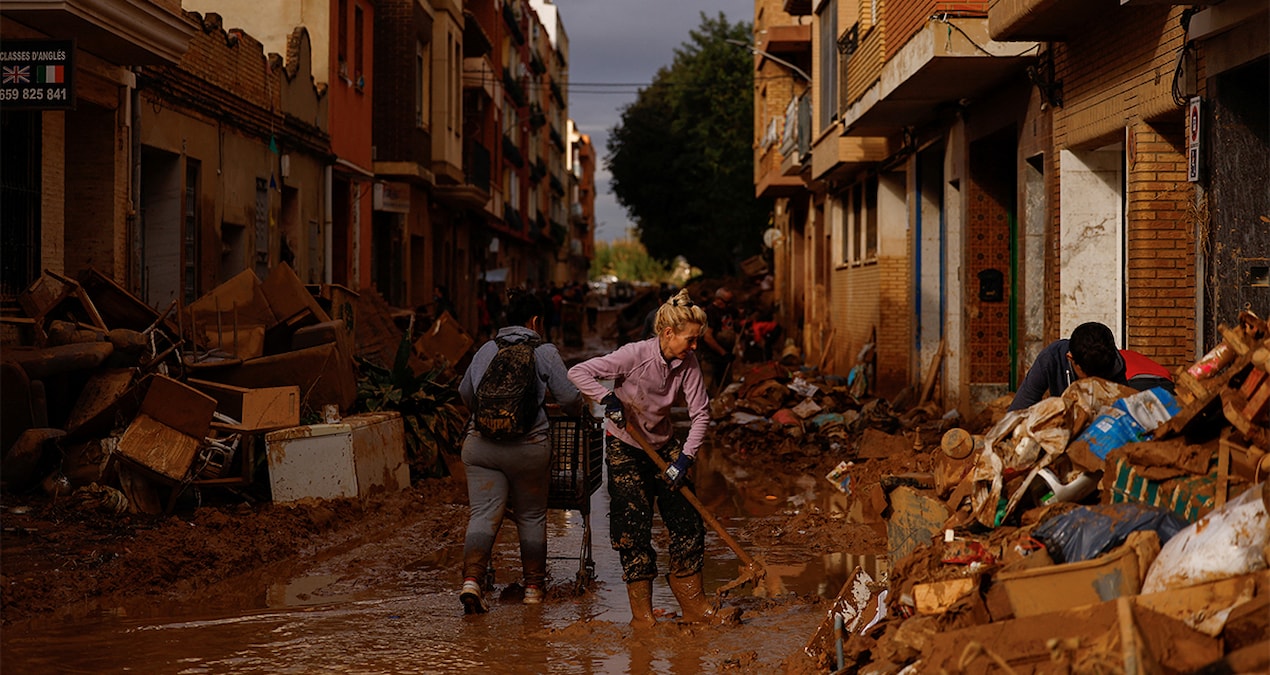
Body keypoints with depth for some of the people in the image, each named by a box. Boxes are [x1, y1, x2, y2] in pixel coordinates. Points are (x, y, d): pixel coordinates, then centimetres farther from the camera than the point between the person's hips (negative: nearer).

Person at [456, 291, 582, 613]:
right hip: (528, 446, -2)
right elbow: (569, 396, -1)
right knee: (531, 517, 12)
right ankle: (533, 586, 21)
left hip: (480, 444, 2)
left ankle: (472, 579, -21)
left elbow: (465, 393, 26)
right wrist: (578, 413, 22)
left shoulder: (486, 350, 14)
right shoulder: (545, 352, 2)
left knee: (483, 514, -2)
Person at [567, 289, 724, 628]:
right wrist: (608, 399, -38)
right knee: (634, 525, -7)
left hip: (663, 446, 5)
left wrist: (684, 459, -18)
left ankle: (692, 601, 14)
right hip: (625, 449, -5)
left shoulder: (688, 363, -10)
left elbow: (700, 414, -8)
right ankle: (641, 610, 2)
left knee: (688, 520, 1)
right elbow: (578, 373, -25)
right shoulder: (635, 354, -24)